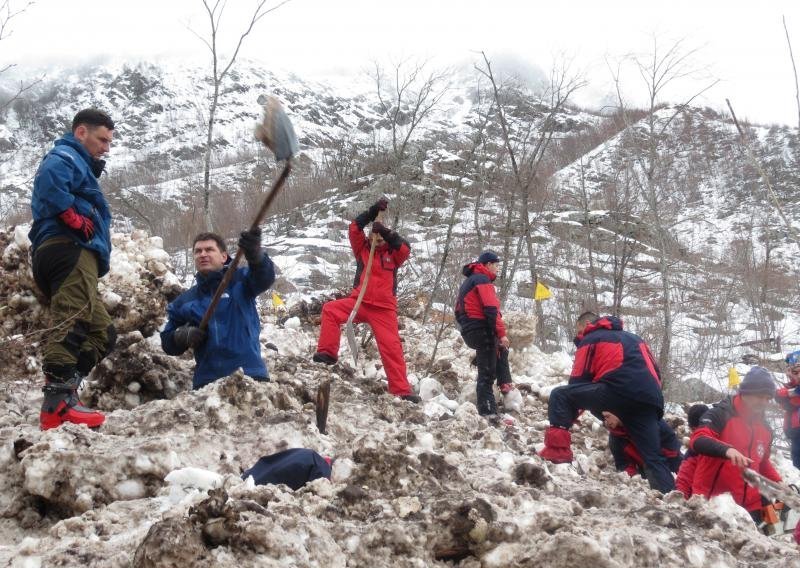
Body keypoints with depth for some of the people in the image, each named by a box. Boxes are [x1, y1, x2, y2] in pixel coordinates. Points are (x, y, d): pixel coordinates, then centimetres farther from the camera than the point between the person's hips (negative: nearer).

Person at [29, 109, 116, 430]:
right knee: (73, 323, -23)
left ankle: (60, 401, -2)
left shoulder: (79, 165, 35)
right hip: (69, 250, -10)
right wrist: (75, 219, -14)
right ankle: (58, 404, -33)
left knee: (101, 332, 10)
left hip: (58, 258, 11)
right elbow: (49, 180, -21)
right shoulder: (66, 156, 3)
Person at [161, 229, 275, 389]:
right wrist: (183, 336, -5)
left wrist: (255, 254, -39)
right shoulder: (184, 301, 16)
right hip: (206, 382, 4)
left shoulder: (240, 280, 5)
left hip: (250, 376, -3)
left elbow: (264, 277, -17)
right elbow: (168, 343, 19)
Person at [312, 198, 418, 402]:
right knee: (330, 309, -19)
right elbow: (354, 228, -2)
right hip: (360, 302, 1)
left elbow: (405, 249, -12)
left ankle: (401, 390, -5)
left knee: (391, 346, -7)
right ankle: (328, 353, -12)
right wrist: (373, 211, -12)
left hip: (384, 308, -1)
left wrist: (387, 233, -25)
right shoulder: (363, 249, 11)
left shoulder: (393, 254, 9)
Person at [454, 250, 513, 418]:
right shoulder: (482, 279, -10)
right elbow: (491, 309, -21)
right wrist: (501, 333, -22)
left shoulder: (468, 281, 22)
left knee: (501, 349, 32)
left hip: (469, 331, 10)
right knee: (487, 373, -9)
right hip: (483, 330, -10)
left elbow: (459, 310, 25)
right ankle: (487, 412, -11)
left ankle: (505, 384, 26)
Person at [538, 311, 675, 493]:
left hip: (618, 390, -6)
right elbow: (656, 372, 34)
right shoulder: (634, 338, 37)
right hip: (649, 400, 6)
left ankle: (558, 449, -8)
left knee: (559, 395, 4)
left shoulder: (590, 340, 18)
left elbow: (578, 380, 13)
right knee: (653, 457, 13)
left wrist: (568, 416, 25)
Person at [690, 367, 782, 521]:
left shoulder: (765, 429, 15)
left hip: (749, 506, 7)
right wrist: (726, 450, -39)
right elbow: (697, 440, -22)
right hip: (711, 501, -7)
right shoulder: (722, 414, -7)